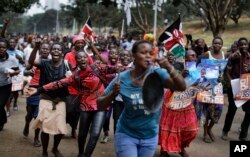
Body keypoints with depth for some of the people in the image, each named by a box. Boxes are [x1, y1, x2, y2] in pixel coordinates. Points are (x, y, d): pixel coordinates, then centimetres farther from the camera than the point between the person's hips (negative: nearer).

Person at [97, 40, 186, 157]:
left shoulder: (158, 73, -14)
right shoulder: (122, 78, -14)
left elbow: (182, 87, -26)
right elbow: (100, 105, -8)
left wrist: (169, 68, -41)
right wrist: (113, 93, -27)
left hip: (150, 136, 2)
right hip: (126, 134, -2)